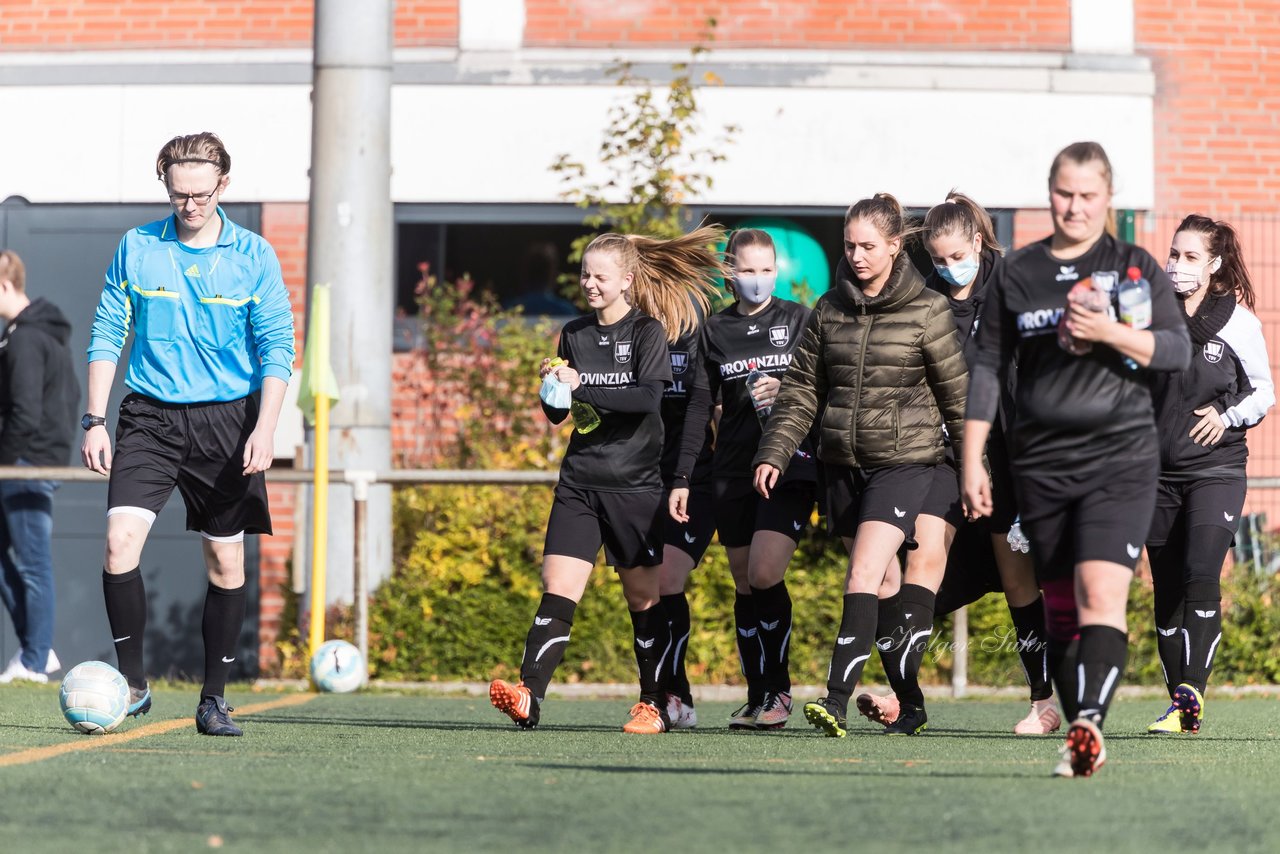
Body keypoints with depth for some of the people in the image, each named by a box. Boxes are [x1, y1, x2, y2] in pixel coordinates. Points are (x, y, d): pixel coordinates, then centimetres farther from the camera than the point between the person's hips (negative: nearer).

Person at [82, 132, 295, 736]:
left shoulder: (253, 256, 0)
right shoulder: (136, 248, 3)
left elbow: (277, 348, -2)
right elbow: (107, 336, 7)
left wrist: (264, 428, -14)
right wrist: (95, 421, 0)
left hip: (226, 419, 0)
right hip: (150, 416, 0)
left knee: (226, 558, 2)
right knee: (121, 538, -17)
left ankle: (214, 698, 13)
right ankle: (132, 683, -6)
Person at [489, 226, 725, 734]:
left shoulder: (647, 332, -3)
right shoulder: (575, 335, 12)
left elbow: (649, 397, -19)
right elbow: (557, 412, 17)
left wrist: (581, 387, -21)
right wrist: (551, 388, -4)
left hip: (634, 484, -4)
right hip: (579, 482, 4)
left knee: (643, 597, 4)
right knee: (558, 590, -9)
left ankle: (656, 706, 15)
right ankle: (528, 697, -19)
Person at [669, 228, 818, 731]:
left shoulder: (798, 319, 4)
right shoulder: (714, 332, 10)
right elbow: (699, 406, 10)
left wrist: (787, 391, -15)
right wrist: (683, 477, 4)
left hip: (790, 463, -3)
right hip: (734, 471, 3)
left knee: (765, 574, -16)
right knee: (744, 585, 4)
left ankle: (778, 691, -5)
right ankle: (756, 697, 10)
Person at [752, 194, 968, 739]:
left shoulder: (927, 311, -5)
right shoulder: (829, 310, 7)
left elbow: (959, 397, -1)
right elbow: (801, 392, 11)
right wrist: (773, 454, 1)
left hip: (904, 462, -5)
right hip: (843, 463, 5)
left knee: (864, 575, -19)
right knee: (878, 583, 10)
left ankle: (837, 700, -25)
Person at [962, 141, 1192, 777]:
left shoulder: (1137, 267, 5)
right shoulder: (1015, 274, 9)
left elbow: (1177, 351, -1)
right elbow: (987, 365, 12)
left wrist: (1109, 332, -17)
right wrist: (972, 460, 7)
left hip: (1121, 457, -3)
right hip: (1041, 461, 3)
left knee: (1102, 594, -20)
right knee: (1060, 606, 6)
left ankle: (1090, 721, -31)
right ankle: (1082, 743, 13)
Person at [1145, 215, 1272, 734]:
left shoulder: (1237, 322, -3)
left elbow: (1264, 392, 6)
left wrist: (1229, 417, -10)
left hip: (1216, 468, -3)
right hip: (1158, 472, 3)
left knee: (1201, 575, -19)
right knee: (1166, 589, 4)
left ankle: (1191, 692, -19)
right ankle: (1179, 705, 11)